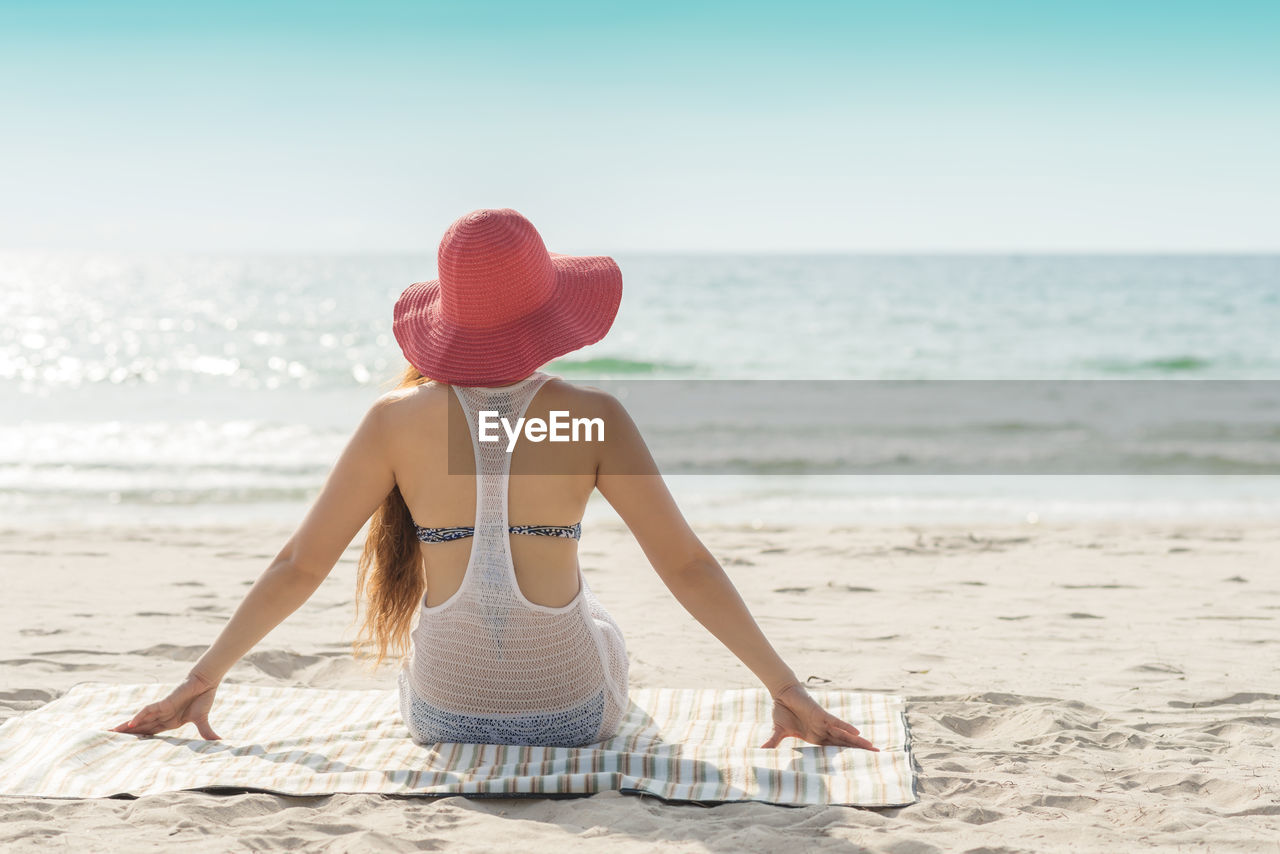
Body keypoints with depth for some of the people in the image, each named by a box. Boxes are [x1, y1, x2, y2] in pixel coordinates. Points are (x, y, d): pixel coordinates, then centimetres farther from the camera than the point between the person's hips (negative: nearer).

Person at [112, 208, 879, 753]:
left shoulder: (397, 421, -10)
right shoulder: (594, 417, -14)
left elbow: (299, 565, -5)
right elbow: (686, 564, -13)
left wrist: (202, 678, 7)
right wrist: (789, 689, -5)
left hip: (441, 714, 1)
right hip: (575, 714, -1)